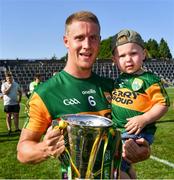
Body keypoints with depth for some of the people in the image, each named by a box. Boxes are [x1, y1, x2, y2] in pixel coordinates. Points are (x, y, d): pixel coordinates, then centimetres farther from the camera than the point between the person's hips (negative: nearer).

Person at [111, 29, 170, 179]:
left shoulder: (149, 80, -13)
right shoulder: (120, 79, 8)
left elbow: (163, 104, -15)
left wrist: (144, 119, -25)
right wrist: (109, 113, 9)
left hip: (136, 133, -7)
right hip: (117, 130, 7)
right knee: (125, 165, 23)